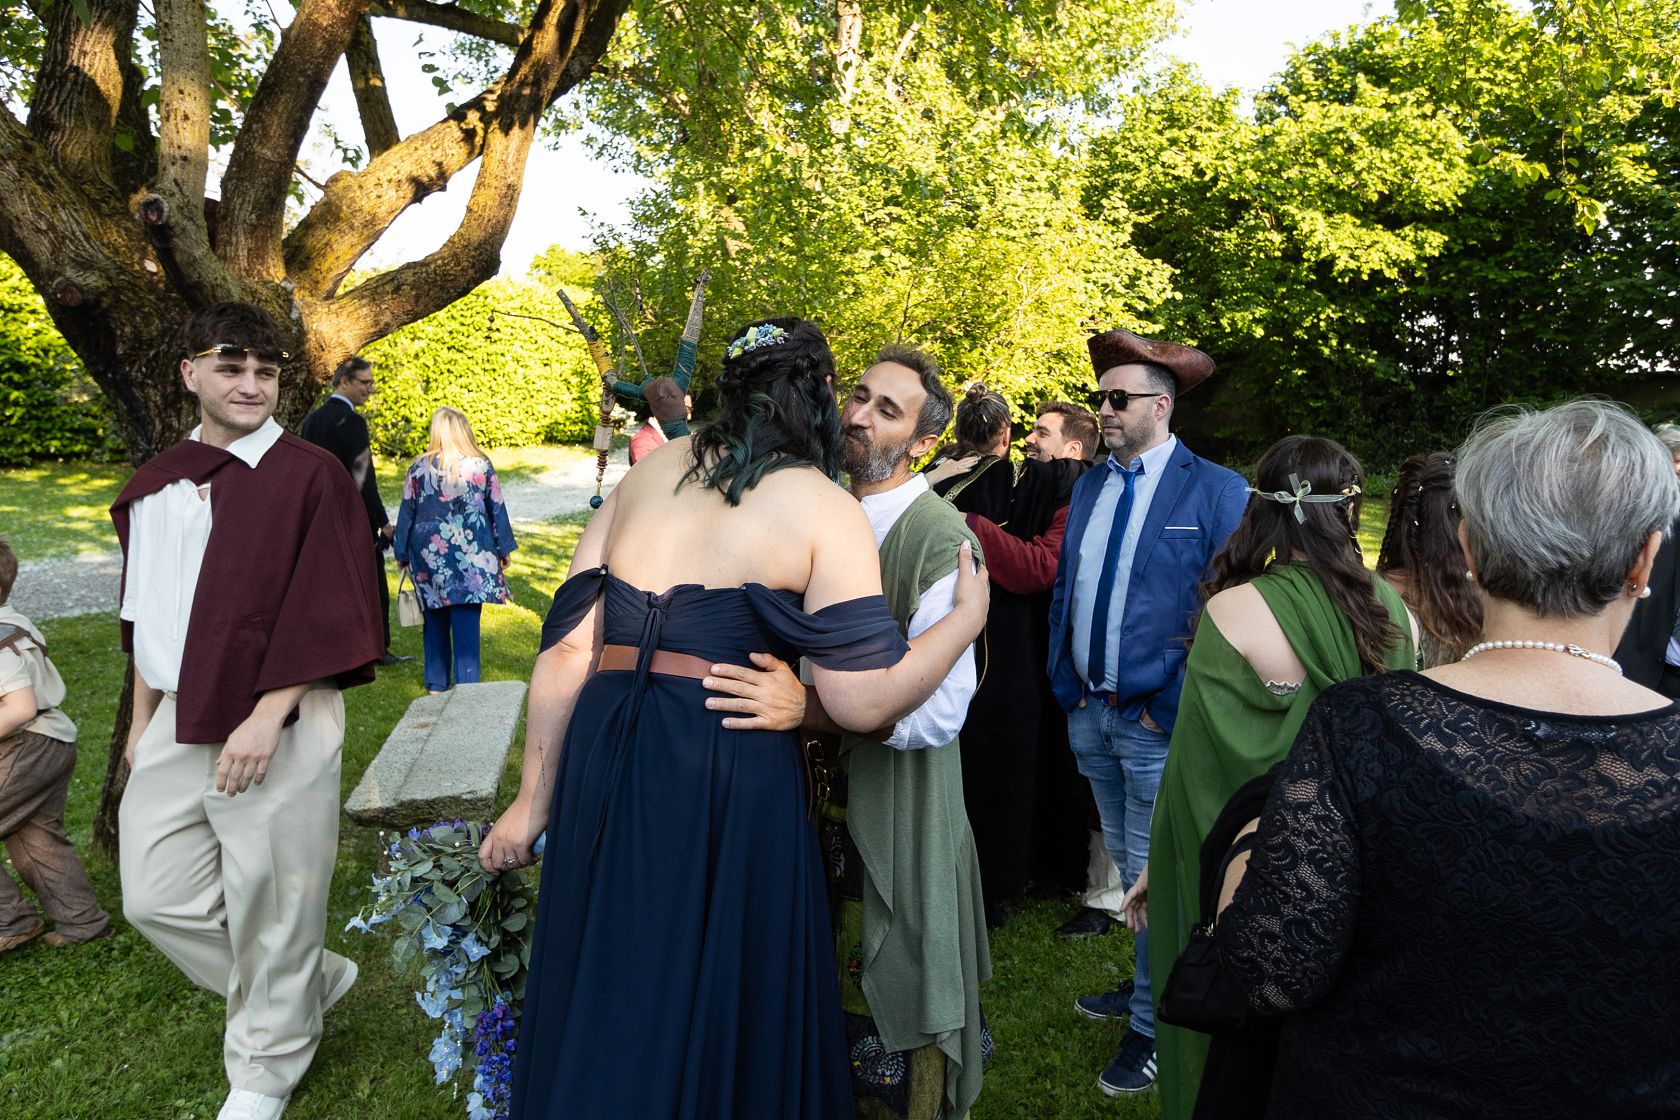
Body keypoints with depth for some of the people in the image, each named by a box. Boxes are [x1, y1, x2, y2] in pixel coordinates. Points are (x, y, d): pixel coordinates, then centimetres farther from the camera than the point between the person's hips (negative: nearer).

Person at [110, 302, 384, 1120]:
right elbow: (144, 611, 17)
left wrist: (266, 718, -18)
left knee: (268, 911, 5)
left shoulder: (311, 477, -10)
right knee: (156, 898, 13)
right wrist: (142, 720, 17)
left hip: (277, 729, -6)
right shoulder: (153, 486, 8)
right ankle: (313, 979, 35)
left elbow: (329, 615, -13)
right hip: (177, 726, 6)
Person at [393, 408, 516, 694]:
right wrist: (504, 550, 10)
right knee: (466, 623, 0)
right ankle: (465, 684, 1)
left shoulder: (418, 468, -3)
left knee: (434, 619, 13)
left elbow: (406, 513, 3)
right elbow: (497, 509, 1)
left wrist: (402, 554, 13)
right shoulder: (482, 465, -5)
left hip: (429, 553, 2)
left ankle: (436, 684, 22)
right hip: (472, 554, -1)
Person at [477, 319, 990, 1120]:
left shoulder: (647, 472, 9)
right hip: (725, 776, -5)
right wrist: (969, 616, 4)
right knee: (721, 1009, 16)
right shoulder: (825, 509, -5)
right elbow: (863, 700, -12)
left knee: (601, 1004, 22)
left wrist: (533, 800, 12)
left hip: (599, 753, 5)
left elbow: (567, 643, 5)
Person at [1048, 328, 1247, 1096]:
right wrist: (1066, 684, 6)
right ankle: (1147, 984, 40)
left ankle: (1152, 1027, 23)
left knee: (1153, 876, 4)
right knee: (1124, 865, 20)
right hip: (1088, 711, 6)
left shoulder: (1217, 492, -10)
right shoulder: (1088, 487, 9)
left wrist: (1169, 707, -14)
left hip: (1157, 720, -6)